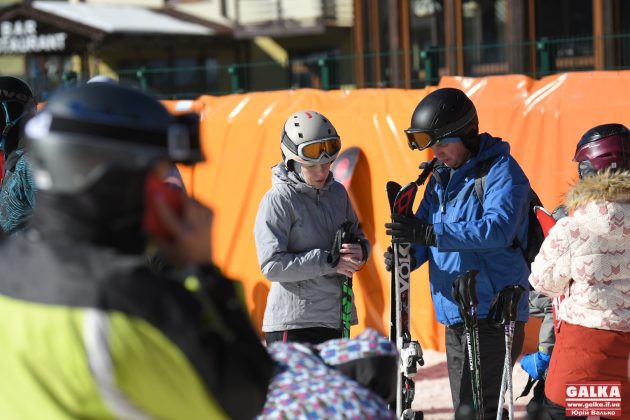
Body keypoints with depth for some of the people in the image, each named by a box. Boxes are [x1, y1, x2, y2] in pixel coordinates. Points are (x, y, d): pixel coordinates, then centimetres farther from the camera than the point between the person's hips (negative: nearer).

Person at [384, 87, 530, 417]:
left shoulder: (500, 170, -10)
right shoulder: (441, 177, 15)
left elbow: (498, 228, -26)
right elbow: (425, 234, 14)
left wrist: (429, 233, -31)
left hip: (492, 314, -9)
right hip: (454, 316, 9)